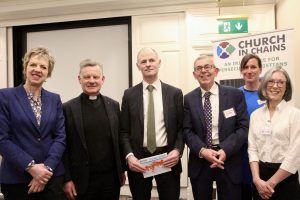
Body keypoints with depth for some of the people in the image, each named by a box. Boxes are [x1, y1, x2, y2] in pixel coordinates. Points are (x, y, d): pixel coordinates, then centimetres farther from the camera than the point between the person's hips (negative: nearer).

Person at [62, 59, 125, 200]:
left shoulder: (113, 105, 5)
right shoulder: (68, 108, -4)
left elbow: (119, 140, 10)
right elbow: (64, 146, -4)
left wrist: (122, 170, 9)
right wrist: (67, 179, -6)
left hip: (111, 177, 3)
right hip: (82, 180, -2)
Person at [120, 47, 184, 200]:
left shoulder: (175, 93, 2)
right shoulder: (129, 95, 3)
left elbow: (181, 128, 3)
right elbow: (124, 131, 3)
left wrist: (177, 150, -12)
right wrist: (129, 155, -11)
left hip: (167, 158, 0)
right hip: (138, 159, 1)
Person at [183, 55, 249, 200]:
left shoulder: (235, 95, 0)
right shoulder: (188, 99, 4)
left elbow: (244, 127, -5)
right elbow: (187, 130, 1)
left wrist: (225, 150, -17)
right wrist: (202, 150, -16)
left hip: (229, 159, -1)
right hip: (199, 160, 1)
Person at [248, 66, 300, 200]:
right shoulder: (255, 114, 5)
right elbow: (252, 148, 2)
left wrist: (272, 182, -11)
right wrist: (257, 179, -10)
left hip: (285, 178, -3)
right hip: (260, 176, 3)